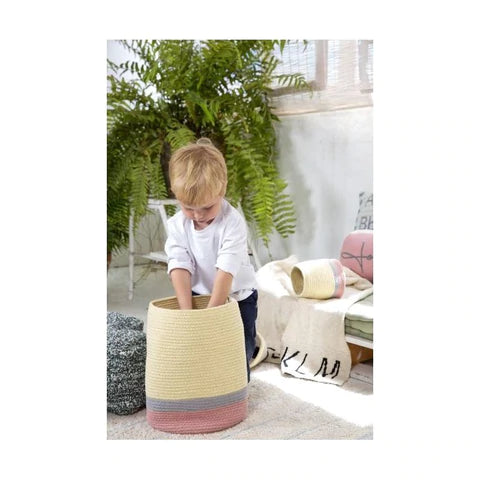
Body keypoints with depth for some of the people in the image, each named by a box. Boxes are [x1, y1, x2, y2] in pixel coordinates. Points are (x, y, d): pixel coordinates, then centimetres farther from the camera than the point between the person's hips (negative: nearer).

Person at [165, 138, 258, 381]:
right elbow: (179, 267, -22)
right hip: (198, 294, 3)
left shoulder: (233, 222, -27)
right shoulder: (177, 225, -14)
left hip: (237, 296, -3)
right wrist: (186, 311, -32)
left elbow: (226, 271, -32)